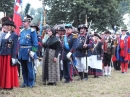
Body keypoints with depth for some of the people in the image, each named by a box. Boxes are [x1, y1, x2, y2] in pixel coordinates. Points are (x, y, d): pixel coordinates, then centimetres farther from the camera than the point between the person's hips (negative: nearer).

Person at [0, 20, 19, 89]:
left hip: (9, 55, -6)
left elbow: (15, 47, -9)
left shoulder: (14, 35, -4)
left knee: (9, 70, 0)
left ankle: (10, 85, 8)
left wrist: (13, 57, -15)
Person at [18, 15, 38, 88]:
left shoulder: (32, 31, -8)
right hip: (22, 52, 7)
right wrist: (20, 51, 16)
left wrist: (33, 51, -18)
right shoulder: (22, 31, 12)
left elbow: (35, 43, -11)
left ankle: (31, 83, 10)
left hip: (28, 52, -6)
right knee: (24, 69, 12)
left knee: (30, 68, 0)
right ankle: (25, 82, 22)